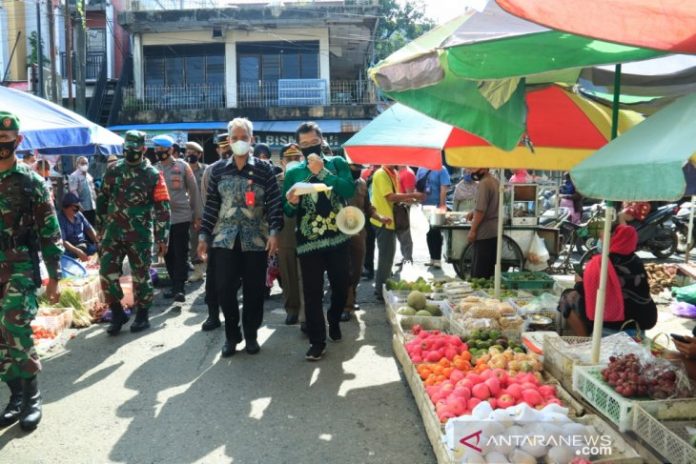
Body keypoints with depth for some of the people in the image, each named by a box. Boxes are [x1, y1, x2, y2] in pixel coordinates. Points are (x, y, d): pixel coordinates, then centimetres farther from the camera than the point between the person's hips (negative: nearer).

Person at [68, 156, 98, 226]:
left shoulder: (89, 176, 16)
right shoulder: (74, 176, -8)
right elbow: (73, 191, -16)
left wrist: (95, 201, 14)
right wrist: (78, 204, -21)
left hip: (92, 207, 7)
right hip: (82, 208, -7)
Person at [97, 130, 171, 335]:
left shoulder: (153, 175, -5)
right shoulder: (113, 170, 6)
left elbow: (162, 208, -5)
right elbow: (102, 199, 14)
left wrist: (162, 237, -7)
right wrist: (100, 226, 13)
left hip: (140, 234, -3)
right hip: (113, 231, 3)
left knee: (141, 276, 5)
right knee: (107, 272, -2)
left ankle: (142, 316, 20)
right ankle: (117, 313, 14)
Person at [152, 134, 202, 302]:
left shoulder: (182, 166, -1)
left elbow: (194, 191, 1)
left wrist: (197, 216, -1)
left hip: (181, 217, -4)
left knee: (181, 254, -4)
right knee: (168, 255, 10)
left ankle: (179, 288, -2)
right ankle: (175, 286, 20)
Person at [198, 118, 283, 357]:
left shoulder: (264, 169, 1)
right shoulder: (218, 170, 8)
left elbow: (274, 202, -4)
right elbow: (211, 205, 9)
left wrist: (274, 231, -14)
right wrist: (204, 235, 5)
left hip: (255, 238, -1)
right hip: (225, 238, 2)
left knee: (254, 289, 5)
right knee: (224, 288, 0)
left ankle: (251, 334, 23)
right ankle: (231, 335, 19)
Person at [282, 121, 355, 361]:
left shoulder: (337, 163, 4)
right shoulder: (293, 173, 5)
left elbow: (350, 190, -13)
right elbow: (288, 211, 7)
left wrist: (322, 172, -17)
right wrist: (291, 202, -15)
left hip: (338, 239, 1)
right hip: (308, 242, -1)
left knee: (341, 287, 14)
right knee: (312, 293, -1)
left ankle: (334, 322, 40)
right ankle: (317, 341, 11)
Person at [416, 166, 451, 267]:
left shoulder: (441, 170, -9)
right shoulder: (421, 169, 8)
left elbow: (444, 189, -14)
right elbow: (416, 185, 13)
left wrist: (442, 206, -18)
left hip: (436, 206, -6)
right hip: (424, 205, 6)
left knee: (435, 233, 0)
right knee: (429, 233, 12)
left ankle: (437, 259, 9)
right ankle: (433, 258, 23)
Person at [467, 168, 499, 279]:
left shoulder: (484, 183, -16)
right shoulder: (495, 181, 13)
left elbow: (481, 210, -22)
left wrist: (472, 230, -17)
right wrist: (474, 212, 15)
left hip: (485, 232, -9)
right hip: (494, 231, 9)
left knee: (478, 272, -3)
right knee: (490, 270, 15)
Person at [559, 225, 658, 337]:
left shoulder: (599, 263, -15)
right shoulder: (636, 261, 4)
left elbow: (584, 292, -9)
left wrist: (579, 282, 15)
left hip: (617, 321, -6)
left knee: (568, 297, 5)